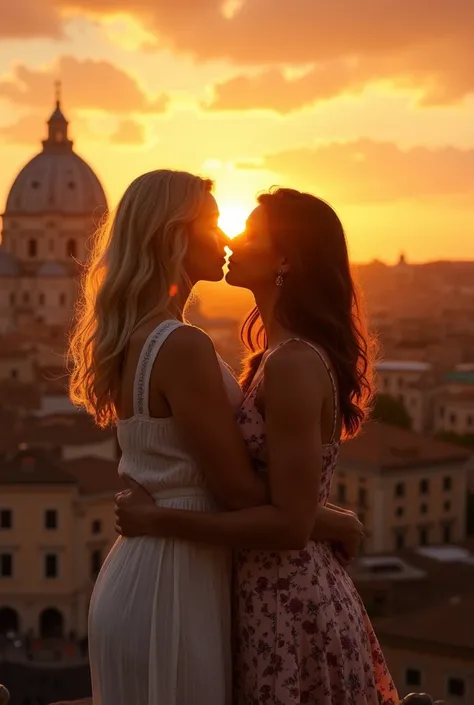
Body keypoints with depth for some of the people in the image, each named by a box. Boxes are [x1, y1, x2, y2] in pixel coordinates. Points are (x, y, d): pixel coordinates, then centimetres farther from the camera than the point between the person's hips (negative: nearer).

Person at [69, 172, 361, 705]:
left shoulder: (135, 339, 9)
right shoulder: (182, 347, -20)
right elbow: (239, 490, -17)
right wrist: (327, 521, -1)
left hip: (134, 572, 9)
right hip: (174, 585, -9)